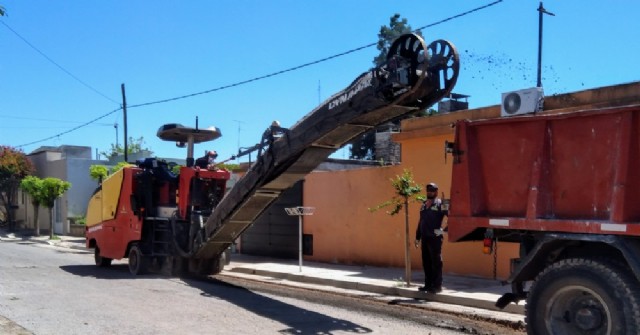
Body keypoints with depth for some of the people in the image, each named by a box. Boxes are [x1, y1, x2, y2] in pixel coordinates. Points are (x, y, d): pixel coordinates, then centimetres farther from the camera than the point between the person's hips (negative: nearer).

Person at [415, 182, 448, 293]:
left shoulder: (440, 204, -5)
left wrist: (443, 229, -19)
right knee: (426, 263, 11)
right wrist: (417, 237, 18)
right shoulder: (423, 205, 16)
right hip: (425, 238, 7)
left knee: (436, 262, -2)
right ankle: (428, 284, 20)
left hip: (435, 238, -7)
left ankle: (437, 286, 3)